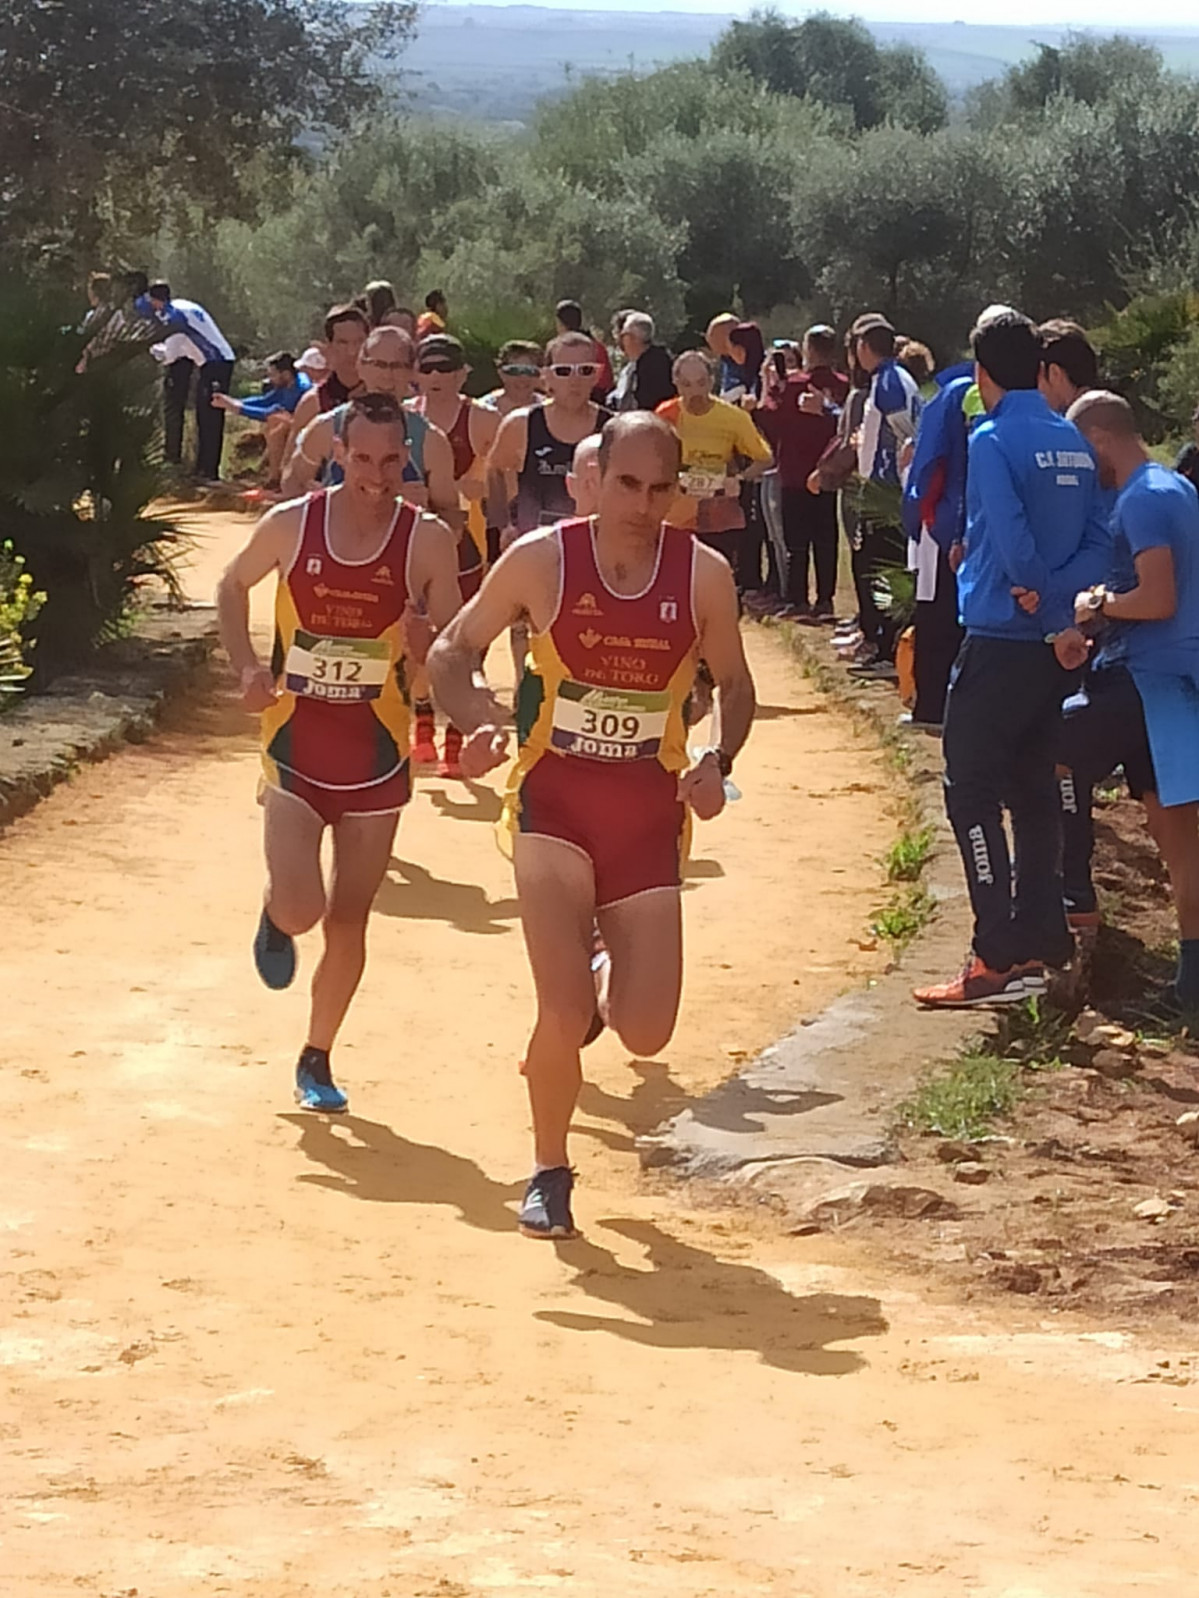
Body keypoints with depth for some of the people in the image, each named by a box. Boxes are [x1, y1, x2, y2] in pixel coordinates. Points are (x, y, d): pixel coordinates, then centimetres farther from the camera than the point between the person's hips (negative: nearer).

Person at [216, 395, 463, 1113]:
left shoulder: (428, 540, -9)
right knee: (302, 909, -15)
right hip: (295, 746, -1)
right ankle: (276, 919, 23)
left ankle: (317, 1060, 28)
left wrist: (423, 646, -27)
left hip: (376, 755, 1)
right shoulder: (290, 525, -8)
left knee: (349, 923, 8)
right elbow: (234, 586, 12)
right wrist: (247, 668, -2)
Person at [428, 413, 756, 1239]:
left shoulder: (703, 574, -5)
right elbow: (453, 651, 4)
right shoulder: (542, 560, -8)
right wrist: (480, 721, -16)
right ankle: (550, 1174, 10)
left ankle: (600, 992, 37)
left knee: (647, 1034, -1)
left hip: (650, 812, 2)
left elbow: (735, 682, 10)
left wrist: (719, 762, -9)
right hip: (555, 801, -2)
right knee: (564, 1009, -15)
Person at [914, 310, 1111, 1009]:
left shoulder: (993, 441, -13)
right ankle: (1040, 944, 19)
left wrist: (1035, 594, -4)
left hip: (1002, 641, -7)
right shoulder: (1074, 443, 9)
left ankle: (998, 962, -11)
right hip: (1056, 643, 7)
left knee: (971, 792, -5)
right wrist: (1057, 599, -9)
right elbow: (1097, 542, 3)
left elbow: (1010, 536, -22)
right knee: (1033, 787, 16)